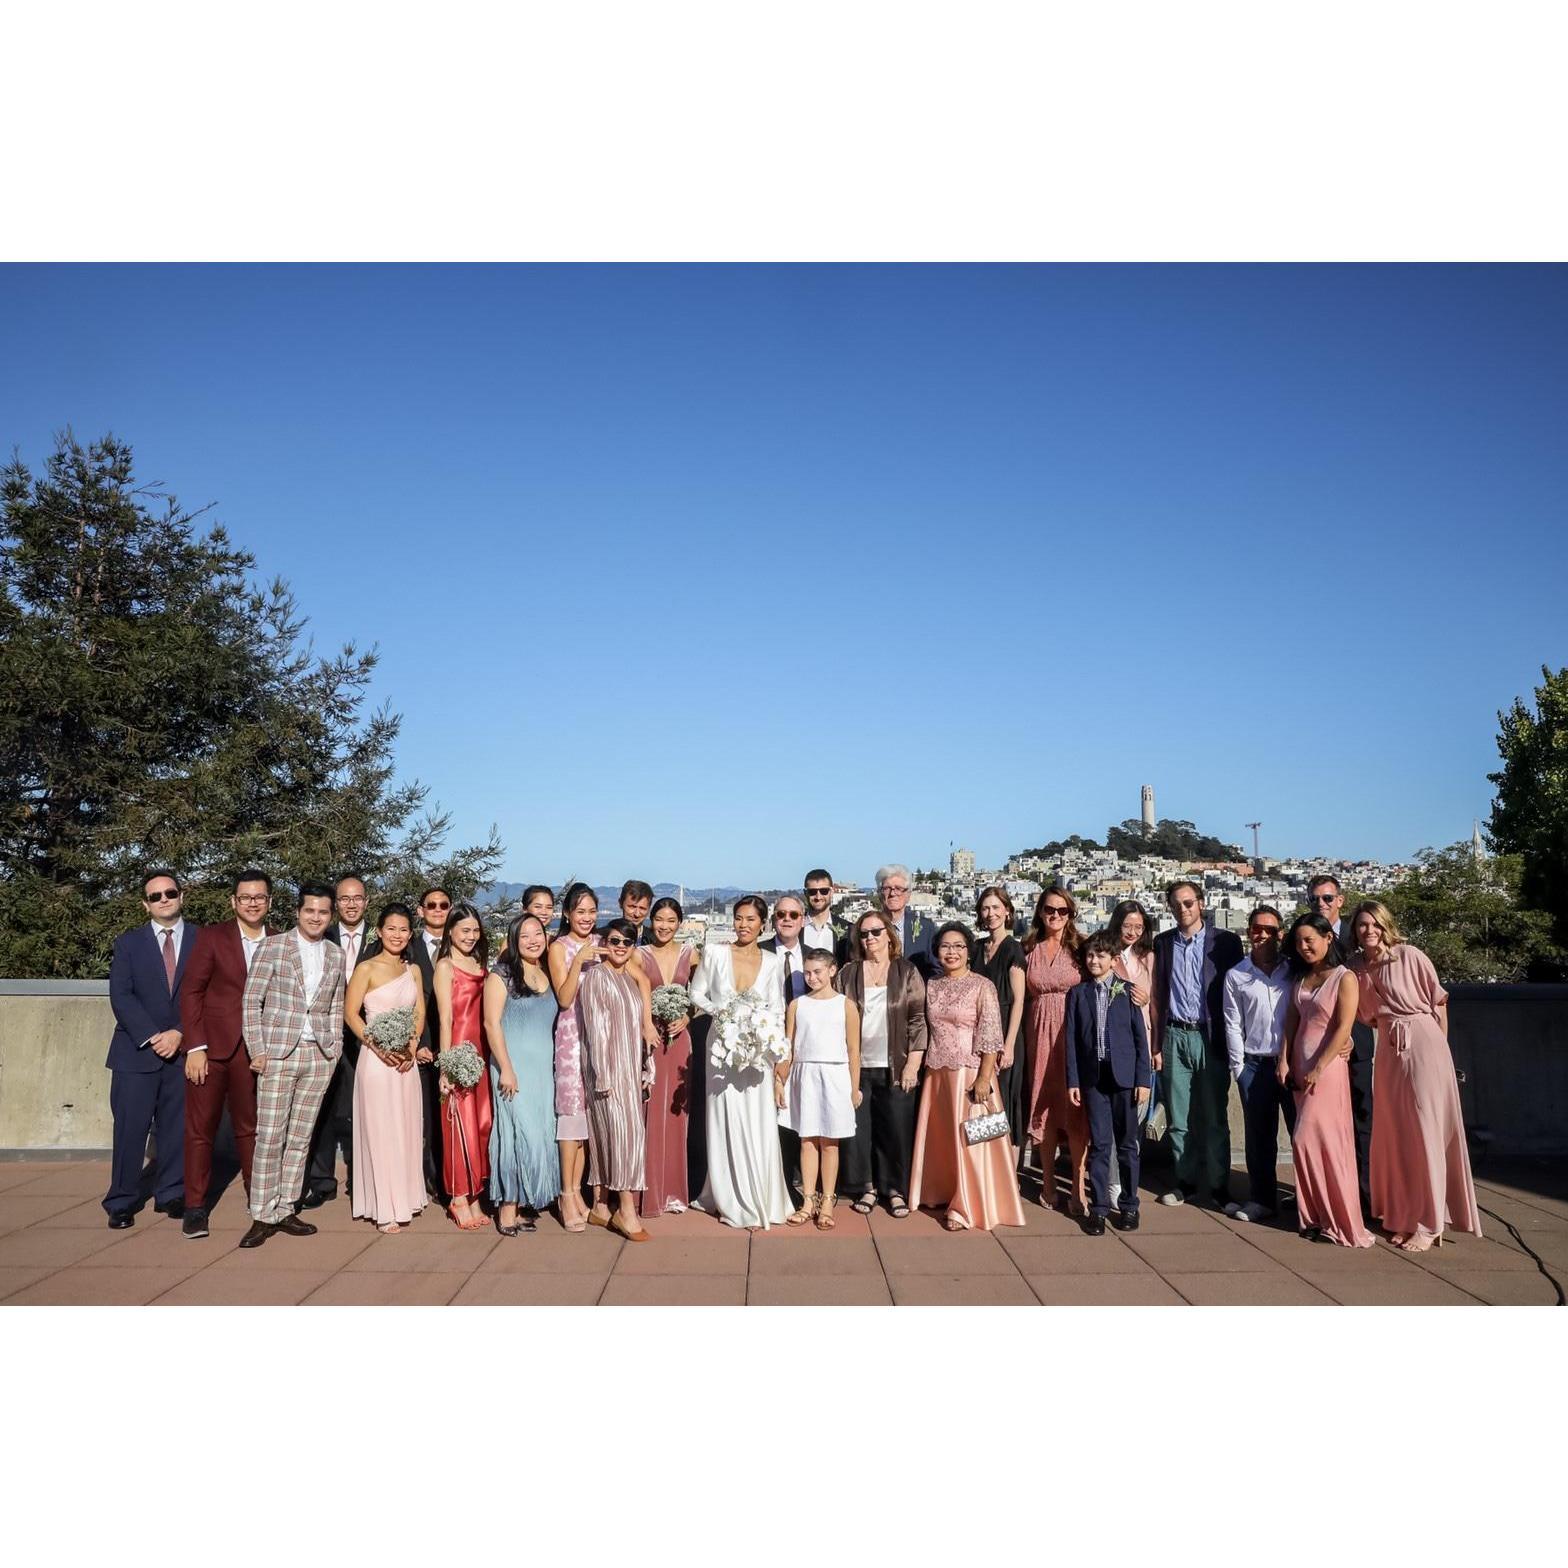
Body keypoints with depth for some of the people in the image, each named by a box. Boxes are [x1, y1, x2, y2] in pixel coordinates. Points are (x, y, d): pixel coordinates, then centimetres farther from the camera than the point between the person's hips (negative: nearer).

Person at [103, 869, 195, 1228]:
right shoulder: (128, 943, 7)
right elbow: (121, 996, -3)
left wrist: (180, 1033, -11)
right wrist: (151, 1037, -13)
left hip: (184, 1049, 0)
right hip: (136, 1050, 0)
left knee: (177, 1127, 4)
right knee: (130, 1129, 0)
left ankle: (170, 1194, 16)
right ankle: (122, 1202, 11)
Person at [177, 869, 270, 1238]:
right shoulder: (211, 937, -1)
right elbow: (190, 992, -4)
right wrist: (195, 1047, -10)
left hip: (254, 1051, 2)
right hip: (210, 1046, -2)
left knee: (251, 1128, 10)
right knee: (200, 1128, 4)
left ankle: (259, 1199, 21)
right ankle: (195, 1207, 16)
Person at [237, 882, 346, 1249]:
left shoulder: (336, 955, 10)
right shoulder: (272, 947, -2)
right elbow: (252, 1001, -2)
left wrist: (335, 1049, 8)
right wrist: (257, 1050, -7)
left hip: (319, 1055, 4)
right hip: (278, 1053, -4)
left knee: (301, 1136, 8)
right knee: (270, 1136, -3)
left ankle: (285, 1209, 18)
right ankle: (262, 1216, 6)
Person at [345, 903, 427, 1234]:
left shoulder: (412, 970, 10)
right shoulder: (367, 968, -4)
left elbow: (419, 1013, 11)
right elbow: (350, 1014, -6)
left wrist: (412, 1046, -5)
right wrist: (378, 1046, -15)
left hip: (407, 1060, 5)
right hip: (376, 1058, -5)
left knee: (406, 1130, 10)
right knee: (380, 1131, 0)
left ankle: (403, 1199, 23)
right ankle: (384, 1210, 8)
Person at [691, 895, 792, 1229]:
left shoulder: (772, 962, 2)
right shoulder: (714, 952, -2)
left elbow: (777, 1012, 4)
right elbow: (696, 994, 5)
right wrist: (717, 1010, -13)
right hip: (722, 1045, 0)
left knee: (759, 1124, 0)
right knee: (726, 1121, 4)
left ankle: (761, 1198, 14)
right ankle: (732, 1200, 15)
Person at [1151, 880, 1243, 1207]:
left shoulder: (1226, 942, -1)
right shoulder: (1162, 943, 7)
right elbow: (1158, 996, 9)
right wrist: (1156, 1044, 6)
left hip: (1211, 1038, -2)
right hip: (1174, 1037, 2)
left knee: (1214, 1117, 4)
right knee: (1179, 1117, 8)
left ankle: (1218, 1184, 15)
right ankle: (1185, 1179, 20)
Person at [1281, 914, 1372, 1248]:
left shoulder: (1344, 978, -7)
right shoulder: (1300, 978, 12)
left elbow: (1343, 1028, -13)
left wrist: (1318, 1068, -15)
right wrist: (1284, 1061, 3)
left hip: (1327, 1067, -6)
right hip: (1300, 1066, 6)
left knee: (1306, 1139, -9)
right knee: (1316, 1141, 9)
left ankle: (1335, 1220, 3)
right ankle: (1318, 1216, 15)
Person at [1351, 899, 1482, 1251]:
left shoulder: (1410, 956, -8)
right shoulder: (1359, 968, 7)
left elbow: (1439, 1002, -2)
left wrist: (1438, 1048, 2)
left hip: (1423, 1046, -5)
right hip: (1388, 1051, 5)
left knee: (1425, 1132, -2)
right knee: (1394, 1134, 9)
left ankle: (1429, 1224, 6)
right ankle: (1403, 1215, 21)